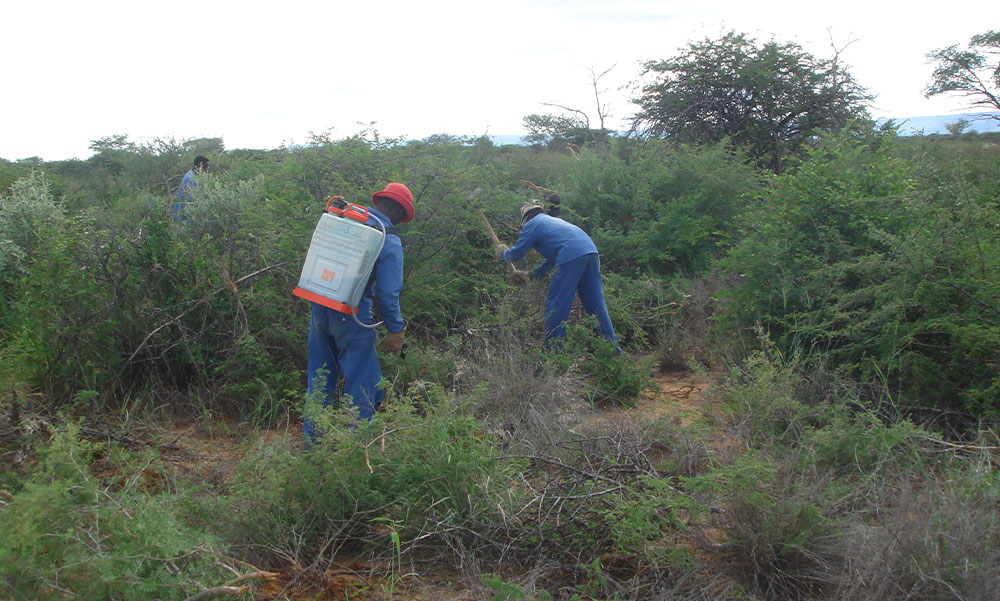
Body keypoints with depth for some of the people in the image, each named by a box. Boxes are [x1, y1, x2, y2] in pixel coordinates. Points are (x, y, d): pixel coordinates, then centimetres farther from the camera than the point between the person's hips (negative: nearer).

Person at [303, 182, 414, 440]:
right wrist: (396, 330, -3)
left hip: (320, 306, 7)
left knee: (319, 376, 20)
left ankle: (312, 437, 30)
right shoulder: (389, 240, -11)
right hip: (352, 313, -7)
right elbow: (388, 293, -13)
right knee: (362, 381, 6)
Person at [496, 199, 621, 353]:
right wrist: (532, 275, 46)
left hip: (571, 258, -8)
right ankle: (613, 347, 12)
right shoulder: (553, 220, 35)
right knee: (596, 304, 11)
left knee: (556, 305, 2)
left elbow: (517, 253, 14)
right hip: (591, 252, 8)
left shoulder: (532, 224, 11)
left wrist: (503, 253, 36)